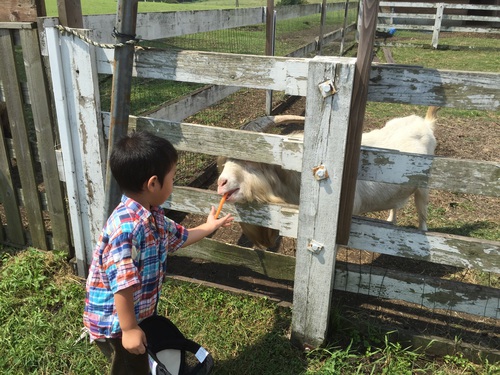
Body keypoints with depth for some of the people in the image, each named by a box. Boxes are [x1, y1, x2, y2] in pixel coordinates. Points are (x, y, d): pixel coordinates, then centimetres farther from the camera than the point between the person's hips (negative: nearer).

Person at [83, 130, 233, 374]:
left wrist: (209, 226, 27)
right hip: (115, 323, -9)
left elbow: (181, 237, 18)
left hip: (142, 312, 9)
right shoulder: (126, 226, -34)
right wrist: (129, 329, -26)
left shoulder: (152, 217, -2)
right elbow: (122, 284, -33)